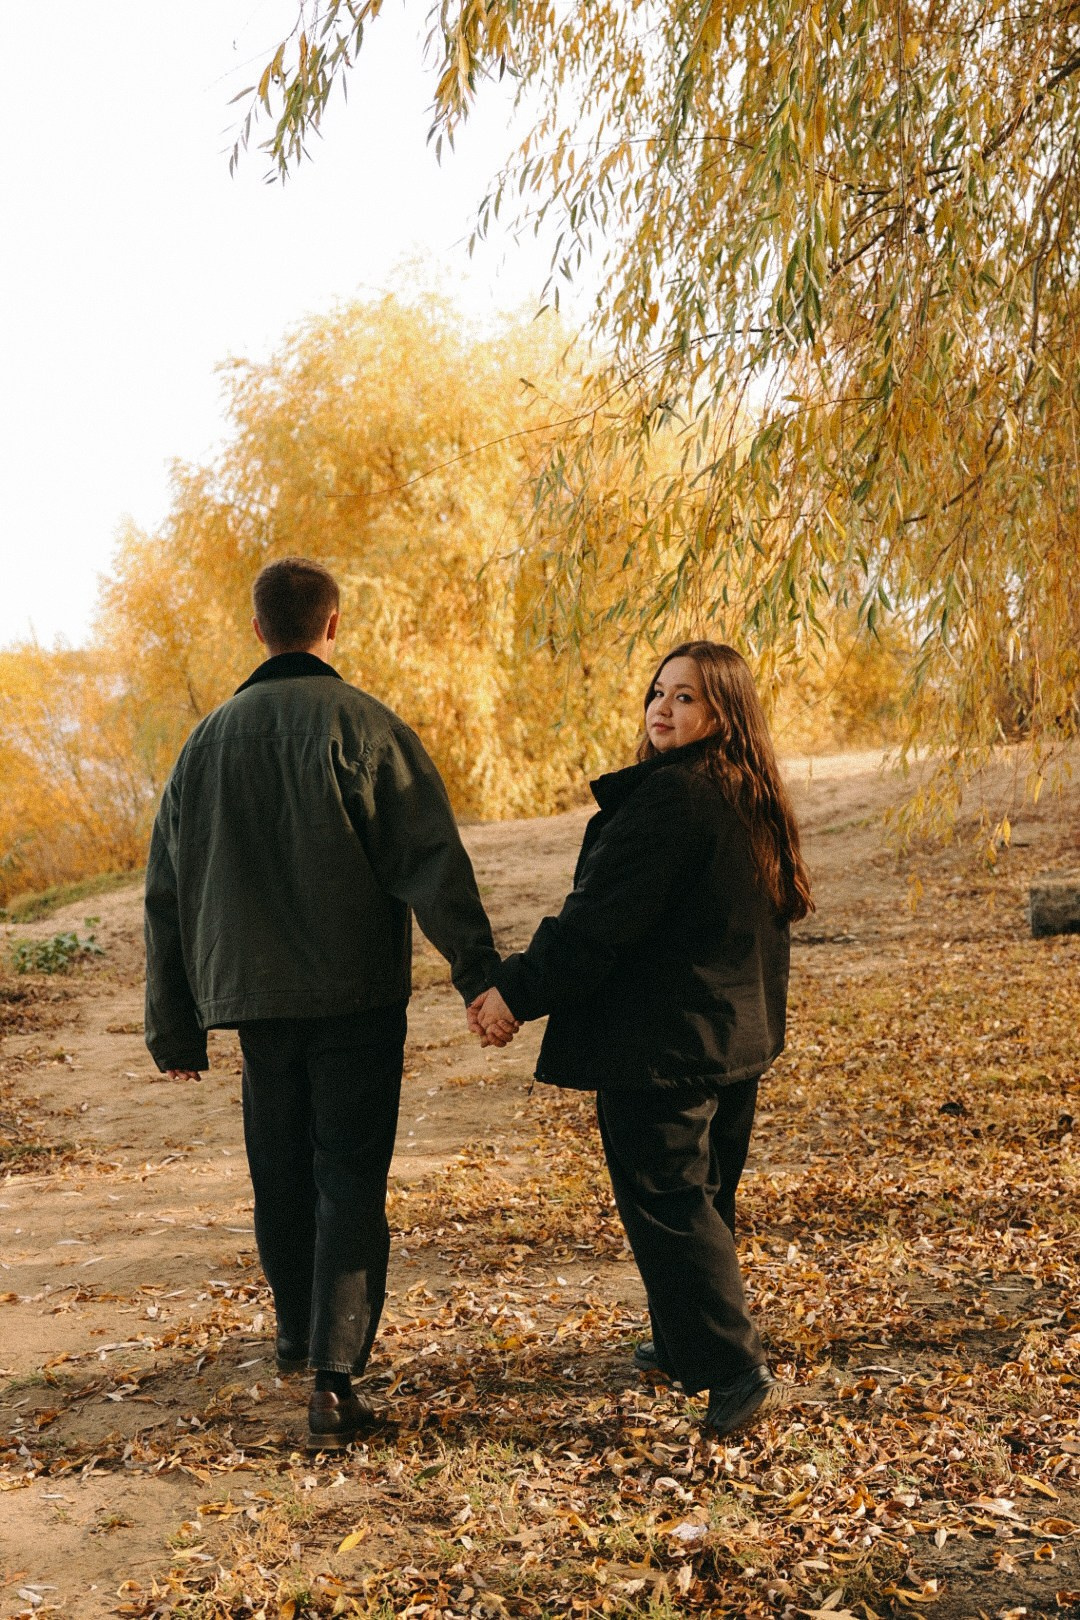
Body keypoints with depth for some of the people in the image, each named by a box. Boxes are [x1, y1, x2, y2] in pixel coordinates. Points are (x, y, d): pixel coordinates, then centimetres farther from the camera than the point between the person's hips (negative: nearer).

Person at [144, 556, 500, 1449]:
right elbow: (432, 863, -16)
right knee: (351, 1180, 0)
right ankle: (335, 1378, -5)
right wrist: (481, 972, -16)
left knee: (282, 1171, 19)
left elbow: (168, 892, 12)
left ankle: (297, 1334, 36)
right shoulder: (366, 727, -7)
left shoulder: (209, 739, 9)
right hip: (356, 994, -4)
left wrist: (175, 1026, 17)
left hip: (253, 997, 5)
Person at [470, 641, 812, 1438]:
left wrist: (518, 992, -18)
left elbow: (599, 919, -24)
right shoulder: (756, 804, 8)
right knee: (704, 1198, 20)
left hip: (658, 1044, -9)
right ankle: (687, 1344, 34)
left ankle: (736, 1370, -1)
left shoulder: (668, 797, -21)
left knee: (665, 1204, 0)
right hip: (737, 1041, 9)